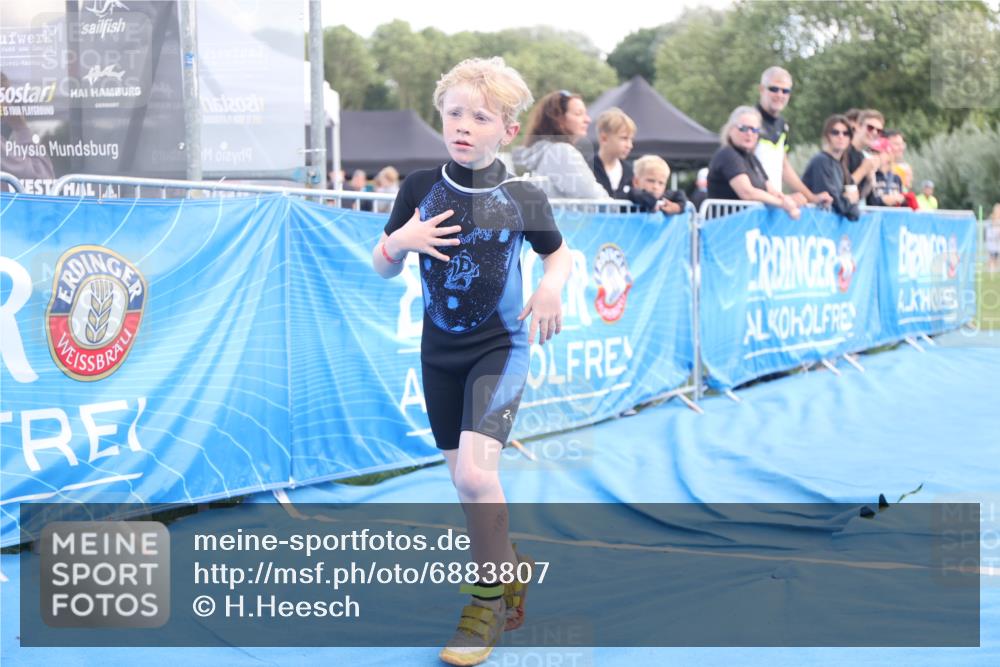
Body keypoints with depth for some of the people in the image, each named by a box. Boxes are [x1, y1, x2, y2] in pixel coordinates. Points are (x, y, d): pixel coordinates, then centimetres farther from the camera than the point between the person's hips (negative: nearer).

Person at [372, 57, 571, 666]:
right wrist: (401, 240, -16)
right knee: (463, 479, 11)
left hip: (500, 346, -4)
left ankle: (489, 599, 0)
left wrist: (553, 284, -13)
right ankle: (508, 567, 36)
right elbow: (383, 269, 6)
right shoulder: (421, 189, -3)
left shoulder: (523, 198, -9)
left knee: (475, 472, -19)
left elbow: (560, 251, 9)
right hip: (440, 349, 4)